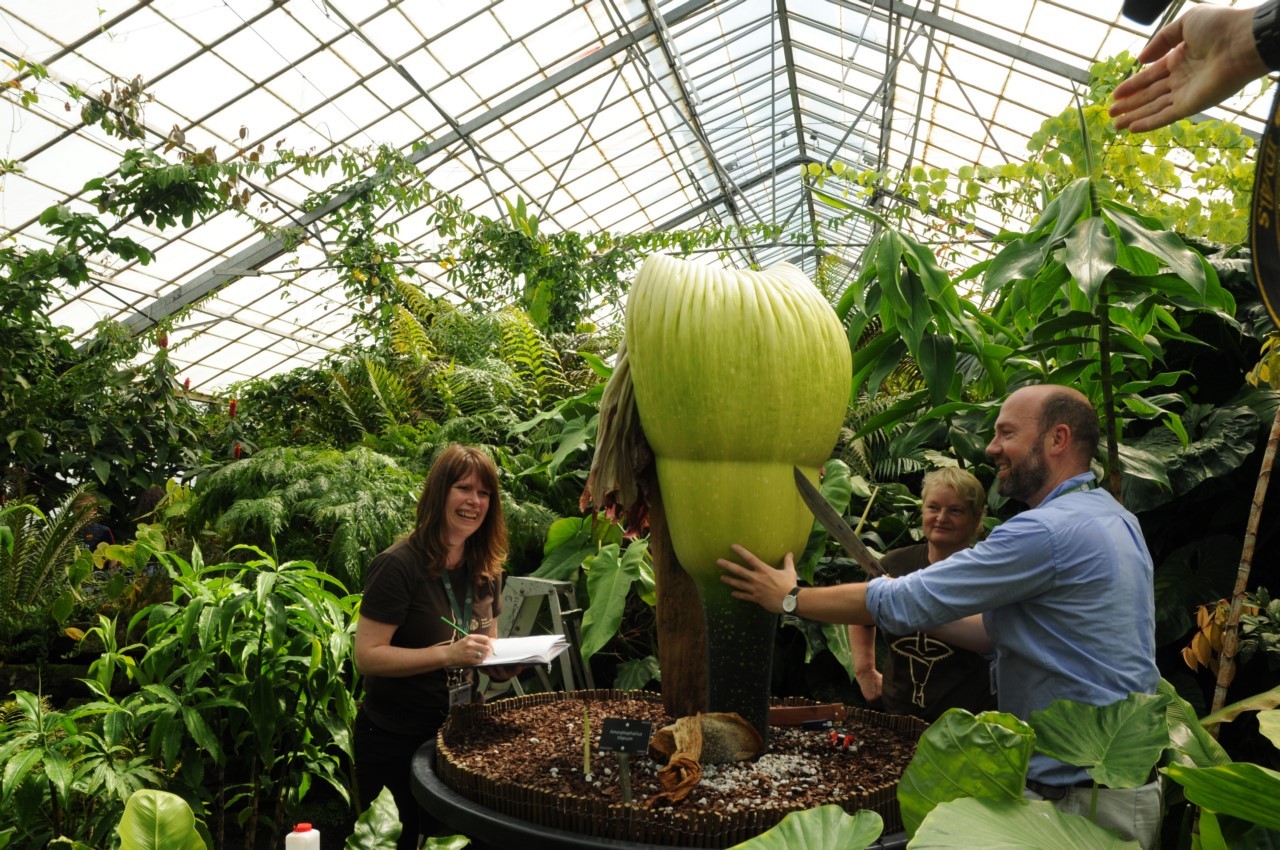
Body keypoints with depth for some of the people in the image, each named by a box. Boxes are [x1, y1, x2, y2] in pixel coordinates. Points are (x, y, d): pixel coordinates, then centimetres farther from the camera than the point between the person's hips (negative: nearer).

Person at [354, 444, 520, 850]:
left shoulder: (486, 570, 2)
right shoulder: (398, 565, -19)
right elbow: (367, 656, -21)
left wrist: (504, 661, -9)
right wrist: (448, 654, -30)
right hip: (395, 741, -6)